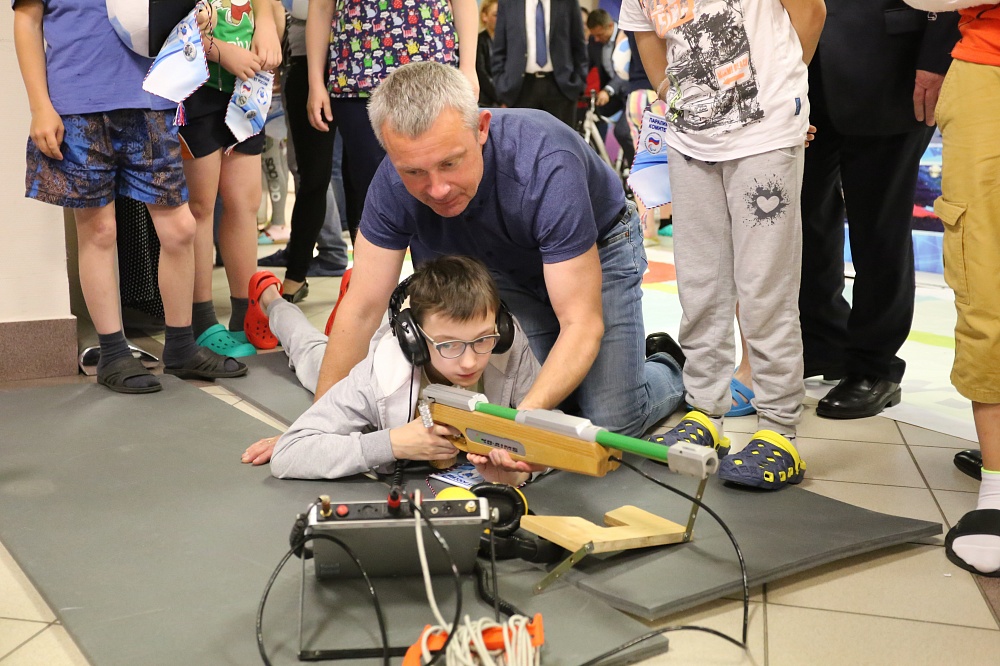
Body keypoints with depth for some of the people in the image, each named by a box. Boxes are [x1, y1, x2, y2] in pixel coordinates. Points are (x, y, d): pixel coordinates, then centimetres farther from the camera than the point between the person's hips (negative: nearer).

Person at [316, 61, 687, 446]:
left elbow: (581, 323, -38)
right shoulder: (394, 182, -29)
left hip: (598, 251, -3)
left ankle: (668, 368, 21)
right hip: (507, 267, 4)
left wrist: (528, 415, -52)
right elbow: (362, 308, -21)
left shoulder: (547, 166, -41)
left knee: (612, 422, -11)